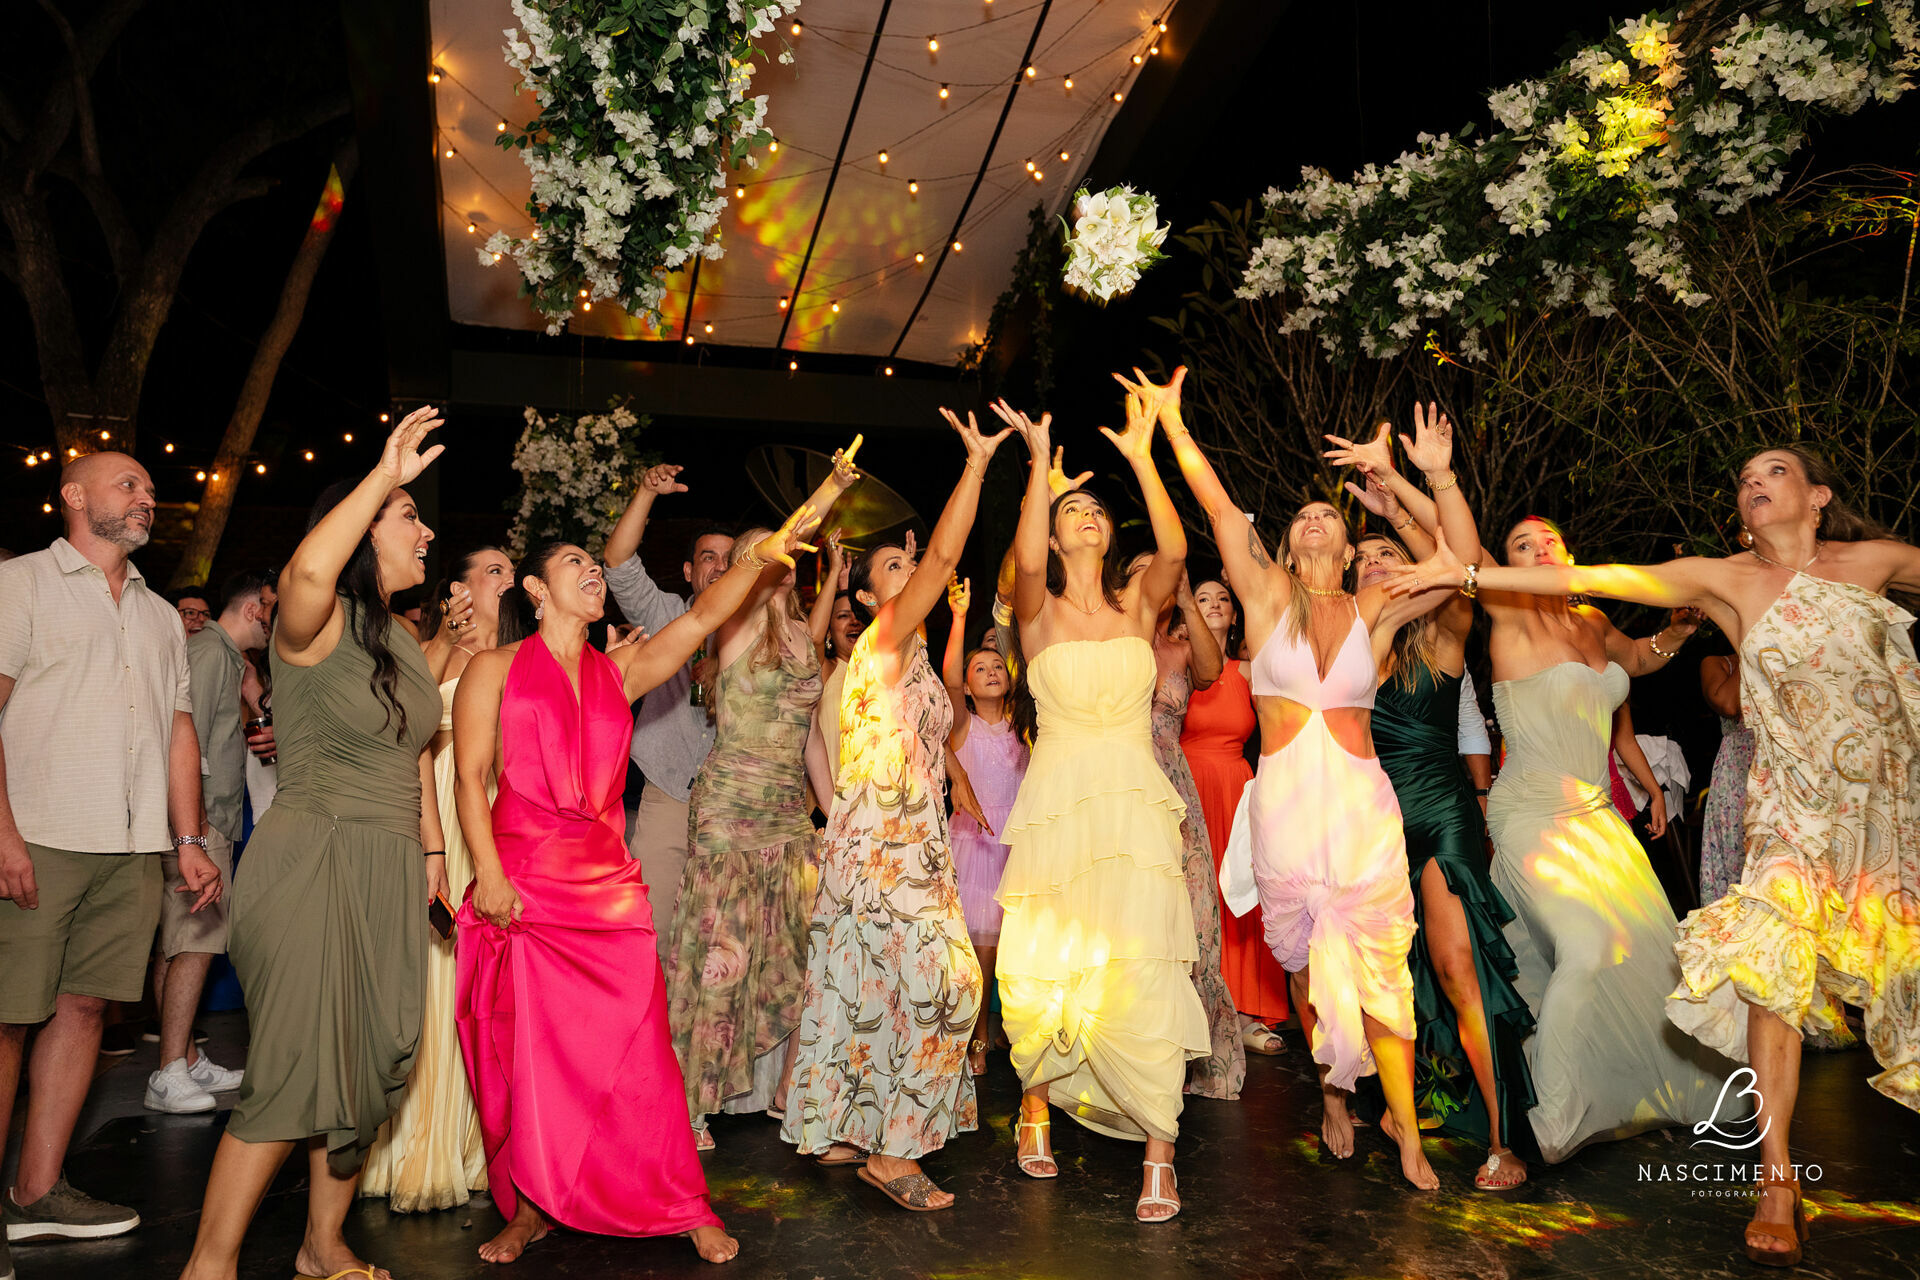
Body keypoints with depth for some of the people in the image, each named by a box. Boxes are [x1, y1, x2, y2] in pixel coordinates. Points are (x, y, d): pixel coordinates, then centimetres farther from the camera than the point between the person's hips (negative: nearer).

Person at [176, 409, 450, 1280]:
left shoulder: (402, 642, 14)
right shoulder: (316, 623, -10)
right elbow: (306, 573, -36)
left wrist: (431, 848, 16)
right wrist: (384, 474, -28)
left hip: (389, 873, 8)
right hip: (312, 860, -7)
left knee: (369, 1066, 12)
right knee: (298, 1070, -8)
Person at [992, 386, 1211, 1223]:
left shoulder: (1138, 602, 9)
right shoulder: (1037, 610, 5)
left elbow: (1175, 551, -11)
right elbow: (1024, 562, -18)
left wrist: (1141, 457, -15)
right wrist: (1038, 463, -18)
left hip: (1136, 803, 1)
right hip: (1056, 801, 0)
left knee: (1143, 969, -8)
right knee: (1046, 969, 4)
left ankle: (1159, 1154, 1)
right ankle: (1036, 1107, 30)